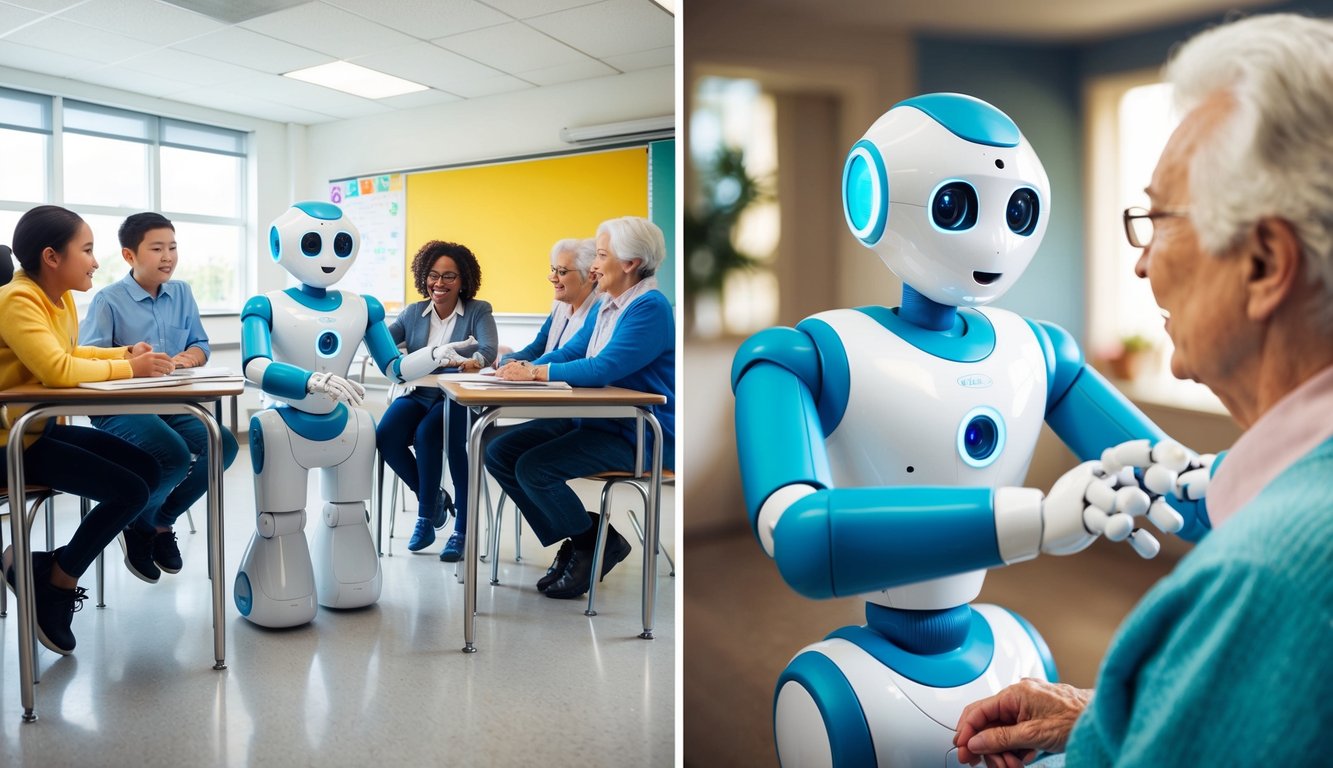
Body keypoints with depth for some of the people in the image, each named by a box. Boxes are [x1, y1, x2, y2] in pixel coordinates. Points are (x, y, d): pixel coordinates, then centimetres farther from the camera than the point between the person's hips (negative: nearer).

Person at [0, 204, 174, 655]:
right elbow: (57, 369, -33)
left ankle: (51, 568, 10)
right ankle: (55, 580, 5)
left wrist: (125, 353, 5)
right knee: (129, 491, -18)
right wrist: (128, 369, -22)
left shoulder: (62, 298, 8)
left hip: (45, 429, 10)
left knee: (148, 473, 5)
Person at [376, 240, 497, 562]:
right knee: (385, 436, -24)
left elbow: (489, 348, -17)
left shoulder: (478, 311, 0)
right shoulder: (413, 313, 12)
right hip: (418, 394, 4)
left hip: (460, 399, -4)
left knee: (427, 433, -33)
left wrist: (476, 360, -41)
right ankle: (432, 499, 2)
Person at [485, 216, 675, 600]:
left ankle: (598, 545, 2)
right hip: (593, 420, 10)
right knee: (499, 453, 1)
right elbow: (570, 352, 11)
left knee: (533, 467, -23)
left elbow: (603, 369, -26)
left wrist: (535, 373, -20)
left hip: (637, 435, -10)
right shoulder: (607, 305, 13)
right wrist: (525, 367, -8)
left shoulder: (650, 308, -16)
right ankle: (575, 542, 9)